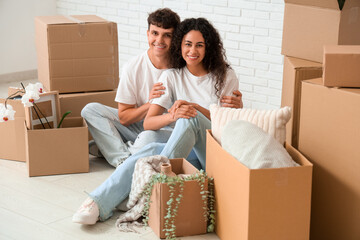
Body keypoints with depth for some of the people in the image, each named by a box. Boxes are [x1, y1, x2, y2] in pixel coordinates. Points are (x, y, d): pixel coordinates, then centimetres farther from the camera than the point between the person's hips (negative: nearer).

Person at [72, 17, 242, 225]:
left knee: (190, 119, -31)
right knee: (151, 150, -30)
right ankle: (99, 203, -45)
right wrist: (172, 116, -24)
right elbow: (148, 123, -1)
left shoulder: (226, 77, 4)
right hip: (188, 151, 2)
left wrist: (197, 108, -15)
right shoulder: (172, 77, 8)